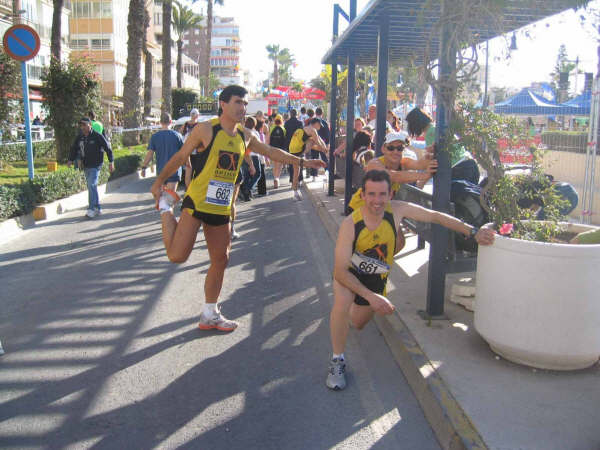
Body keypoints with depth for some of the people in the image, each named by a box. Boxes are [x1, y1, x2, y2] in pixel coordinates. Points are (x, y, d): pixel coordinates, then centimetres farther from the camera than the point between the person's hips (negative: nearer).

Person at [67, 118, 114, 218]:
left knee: (92, 185, -17)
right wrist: (70, 160, 2)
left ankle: (92, 209, -17)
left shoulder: (97, 136, -8)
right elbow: (74, 149, 18)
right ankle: (98, 208, 20)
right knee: (91, 187, 11)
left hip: (95, 166, -7)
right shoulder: (79, 137, 8)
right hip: (85, 166, 7)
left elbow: (108, 148, -5)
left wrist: (111, 162, -7)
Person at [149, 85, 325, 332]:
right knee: (177, 255, -14)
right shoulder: (206, 129, -9)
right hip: (198, 201, -6)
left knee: (220, 260, 10)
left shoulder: (245, 135, 8)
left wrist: (302, 161, 18)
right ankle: (165, 208, 14)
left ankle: (209, 314, 26)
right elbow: (180, 156, -2)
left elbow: (271, 151, 20)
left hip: (222, 207, 6)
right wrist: (159, 181, 1)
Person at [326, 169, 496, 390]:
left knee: (358, 324, 19)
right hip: (348, 273, -3)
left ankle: (356, 306, 58)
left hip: (376, 279, 4)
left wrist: (474, 232, -16)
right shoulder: (350, 225, -34)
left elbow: (435, 216, -12)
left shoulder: (396, 210, -25)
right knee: (342, 302, -35)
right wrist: (370, 296, -43)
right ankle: (337, 361, -15)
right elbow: (340, 271, -33)